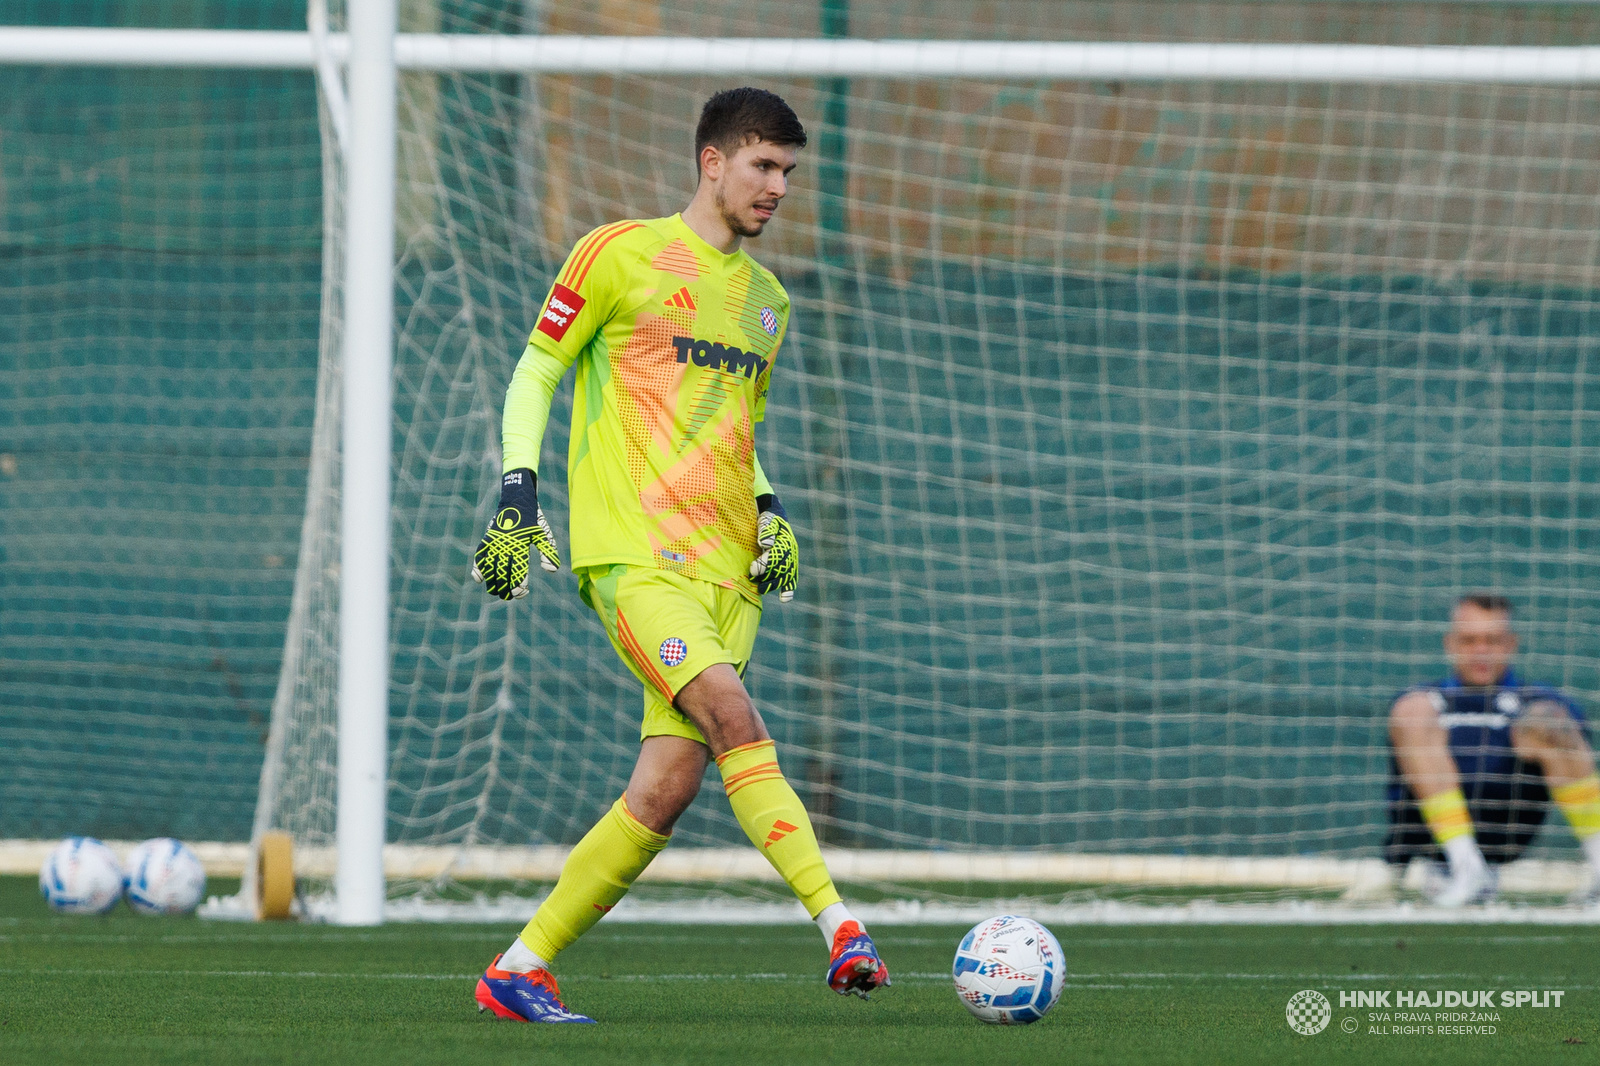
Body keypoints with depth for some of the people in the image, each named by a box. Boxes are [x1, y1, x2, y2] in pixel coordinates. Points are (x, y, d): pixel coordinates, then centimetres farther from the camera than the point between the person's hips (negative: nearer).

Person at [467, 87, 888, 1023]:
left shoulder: (767, 299, 20)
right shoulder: (620, 255, 0)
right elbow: (533, 374, 5)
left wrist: (769, 508, 11)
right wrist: (519, 494, -6)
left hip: (725, 566, 7)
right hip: (631, 550, -7)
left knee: (667, 788, -3)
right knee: (734, 717, -26)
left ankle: (518, 973, 8)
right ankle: (842, 931, -32)